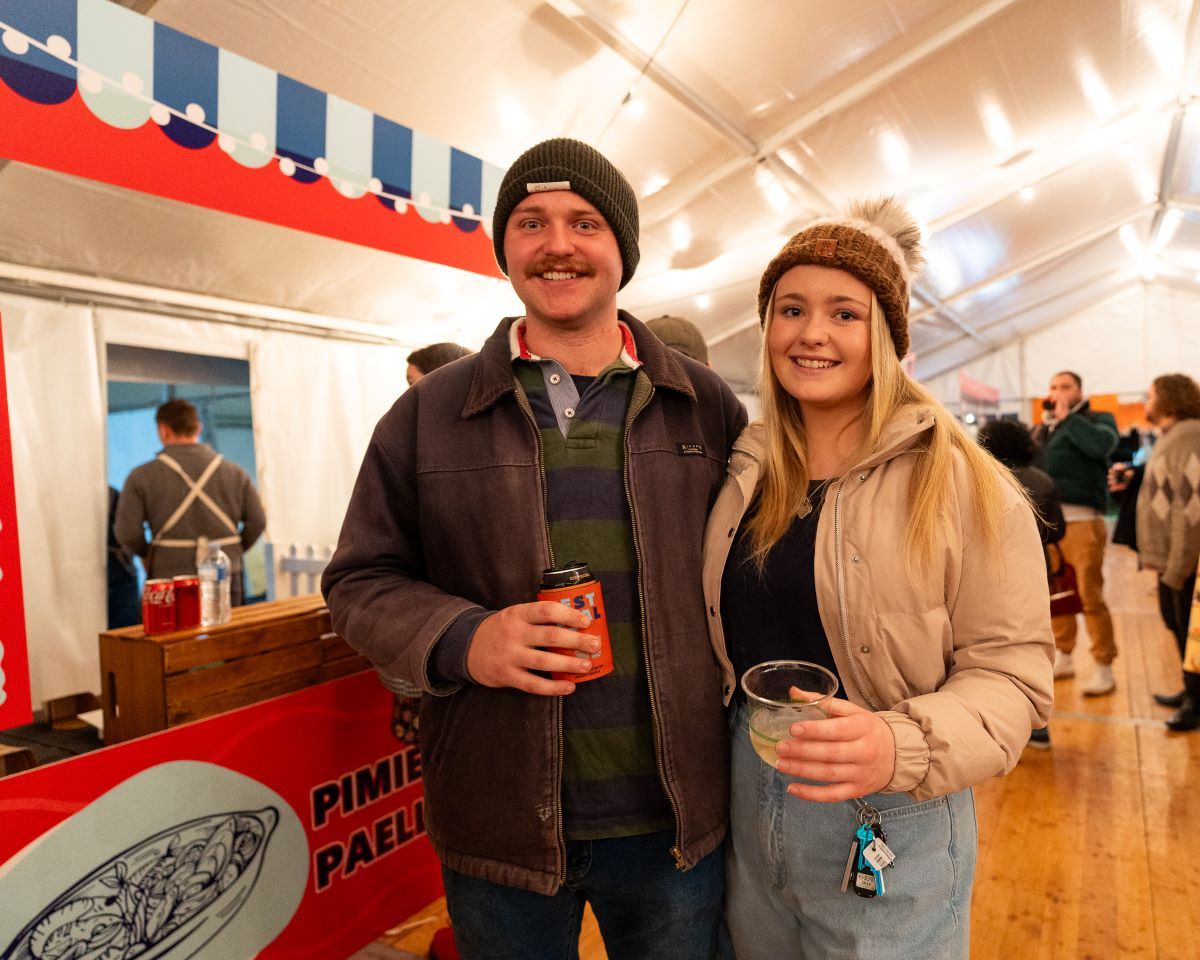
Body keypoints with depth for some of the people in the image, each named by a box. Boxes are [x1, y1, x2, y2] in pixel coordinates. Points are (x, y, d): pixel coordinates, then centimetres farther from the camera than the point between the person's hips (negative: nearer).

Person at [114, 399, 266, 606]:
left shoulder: (142, 476, -3)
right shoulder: (233, 472, 2)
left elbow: (127, 533, -6)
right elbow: (257, 521, 0)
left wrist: (146, 554, 13)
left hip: (169, 581, -2)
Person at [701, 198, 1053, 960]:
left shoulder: (957, 482, -13)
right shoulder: (749, 474, 1)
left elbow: (1010, 673, -14)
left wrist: (904, 747, -31)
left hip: (890, 824, -4)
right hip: (747, 804, 5)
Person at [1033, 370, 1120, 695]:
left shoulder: (1099, 419, 6)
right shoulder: (1044, 428, 20)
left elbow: (1100, 445, -18)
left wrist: (1067, 417, -9)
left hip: (1082, 521, -5)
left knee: (1090, 597, -5)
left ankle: (1104, 668, 3)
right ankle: (1063, 658, 20)